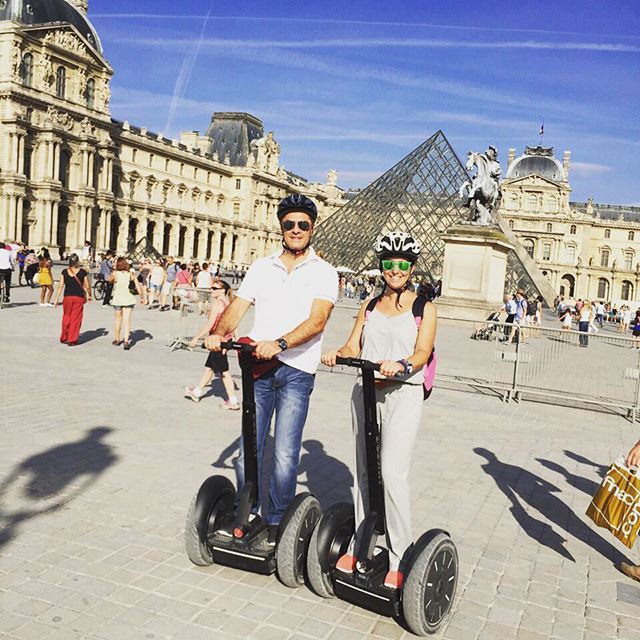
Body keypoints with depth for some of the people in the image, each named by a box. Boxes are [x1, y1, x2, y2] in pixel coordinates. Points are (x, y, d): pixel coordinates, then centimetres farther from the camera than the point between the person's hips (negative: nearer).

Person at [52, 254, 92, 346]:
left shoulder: (64, 272, -2)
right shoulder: (82, 272, -6)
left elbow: (60, 286, -2)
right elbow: (87, 286, 0)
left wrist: (56, 299, 3)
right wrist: (89, 295, 18)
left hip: (67, 297, 2)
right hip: (79, 297, -2)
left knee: (66, 317, 16)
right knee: (76, 319, 5)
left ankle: (64, 338, 25)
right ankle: (72, 340, 6)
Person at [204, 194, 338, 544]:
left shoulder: (323, 272, 1)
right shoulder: (262, 266, 13)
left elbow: (317, 320, -13)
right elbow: (237, 307, 5)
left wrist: (279, 344, -28)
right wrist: (220, 333, -16)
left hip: (296, 371, -3)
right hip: (258, 367, 3)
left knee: (285, 455, -3)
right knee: (249, 447, 7)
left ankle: (276, 522, 14)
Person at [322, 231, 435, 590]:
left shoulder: (424, 308, 2)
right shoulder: (370, 305, 14)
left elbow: (422, 352, -11)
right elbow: (354, 347, 5)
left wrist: (401, 365, -33)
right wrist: (337, 355, -17)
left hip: (403, 395, -4)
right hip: (365, 392, 4)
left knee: (393, 474, -11)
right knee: (364, 471, 10)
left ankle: (400, 558, 1)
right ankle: (360, 543, 23)